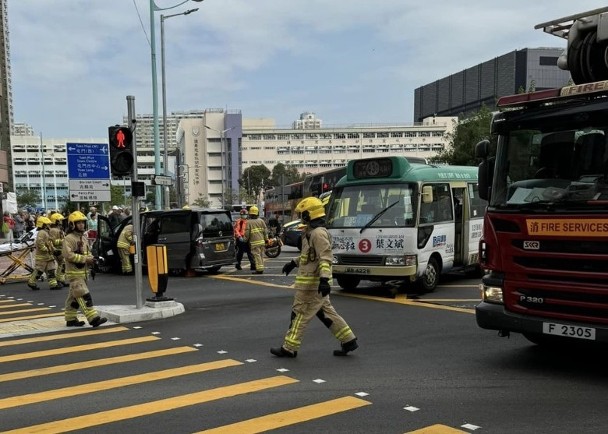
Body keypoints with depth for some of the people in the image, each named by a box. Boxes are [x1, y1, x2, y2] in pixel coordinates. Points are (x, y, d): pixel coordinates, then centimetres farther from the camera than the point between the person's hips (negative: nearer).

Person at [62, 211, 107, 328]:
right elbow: (68, 254, -22)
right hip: (74, 273, -9)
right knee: (84, 296, -13)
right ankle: (94, 318, -16)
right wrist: (85, 259, -21)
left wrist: (91, 258, 3)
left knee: (74, 297, 15)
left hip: (83, 272, 9)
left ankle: (71, 319, 23)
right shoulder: (69, 239, -13)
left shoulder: (84, 238, 15)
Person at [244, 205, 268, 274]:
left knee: (257, 255, -3)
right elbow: (265, 231, 7)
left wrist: (245, 240, 8)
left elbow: (247, 233, -7)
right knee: (261, 255, 12)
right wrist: (266, 239, 14)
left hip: (254, 242, -5)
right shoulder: (261, 221, 7)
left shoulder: (248, 222, -5)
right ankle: (261, 268, 16)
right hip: (262, 241, 5)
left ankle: (259, 269, -7)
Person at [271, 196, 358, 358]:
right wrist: (293, 263, 33)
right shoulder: (311, 232, 15)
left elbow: (325, 258, -25)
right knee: (326, 312, 13)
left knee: (300, 313, -1)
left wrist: (324, 279, -33)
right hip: (313, 282, 10)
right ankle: (348, 340, 15)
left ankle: (289, 348, 9)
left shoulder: (318, 233, -17)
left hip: (311, 283, -10)